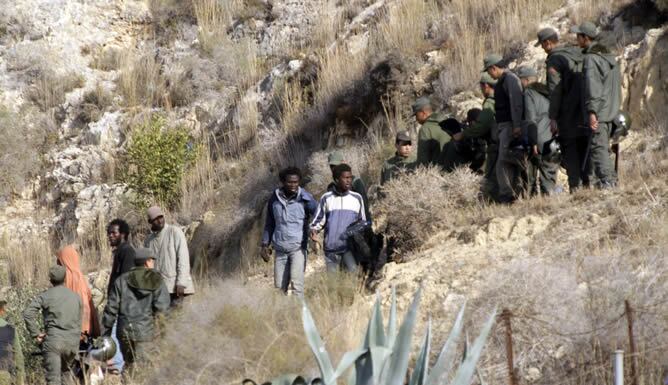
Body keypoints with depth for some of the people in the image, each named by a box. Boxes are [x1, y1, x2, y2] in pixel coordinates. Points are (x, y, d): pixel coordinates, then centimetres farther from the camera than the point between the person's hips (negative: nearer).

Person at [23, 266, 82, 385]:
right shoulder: (76, 297, 14)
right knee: (66, 372, 25)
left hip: (53, 340, -4)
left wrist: (35, 334, -2)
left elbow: (28, 314, -9)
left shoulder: (45, 296, 1)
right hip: (73, 342, 4)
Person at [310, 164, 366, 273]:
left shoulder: (357, 198, 7)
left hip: (349, 247, 0)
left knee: (352, 270, -17)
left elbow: (362, 222, 16)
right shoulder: (326, 198, 4)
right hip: (331, 248, 0)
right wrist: (314, 230, -10)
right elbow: (319, 219, 8)